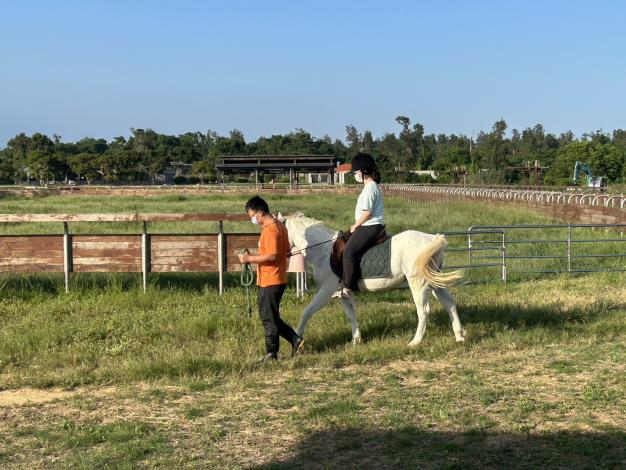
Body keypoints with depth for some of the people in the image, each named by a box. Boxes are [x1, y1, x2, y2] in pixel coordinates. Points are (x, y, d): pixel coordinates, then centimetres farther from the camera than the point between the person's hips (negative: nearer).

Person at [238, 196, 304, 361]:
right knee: (271, 317, 17)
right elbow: (286, 250, 18)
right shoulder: (280, 226, 12)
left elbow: (272, 256, -26)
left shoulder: (270, 230, -19)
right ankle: (295, 340, 17)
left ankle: (272, 353, 11)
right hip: (277, 279, 10)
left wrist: (249, 258, -19)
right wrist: (256, 257, 18)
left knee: (268, 318, 1)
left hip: (270, 281, -10)